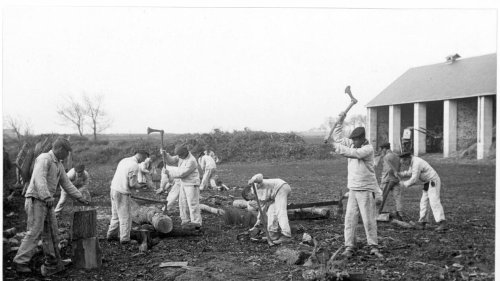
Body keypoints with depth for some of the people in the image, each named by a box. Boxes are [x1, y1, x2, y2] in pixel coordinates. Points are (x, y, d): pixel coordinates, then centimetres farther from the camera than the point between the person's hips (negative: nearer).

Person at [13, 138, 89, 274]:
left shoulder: (59, 165, 15)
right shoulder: (44, 158, -14)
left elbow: (66, 183, 22)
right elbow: (39, 179, -28)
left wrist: (80, 198, 19)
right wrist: (47, 197, -38)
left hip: (46, 202, 9)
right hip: (36, 200, -9)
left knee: (51, 231, 10)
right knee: (34, 233, -10)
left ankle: (51, 259, 18)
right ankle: (21, 262, -4)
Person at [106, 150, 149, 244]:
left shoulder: (124, 160, 10)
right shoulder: (134, 165, -16)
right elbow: (132, 184, -17)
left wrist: (137, 183, 12)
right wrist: (140, 185, 2)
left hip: (113, 189, 9)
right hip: (122, 193, -9)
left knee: (115, 215, 20)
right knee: (125, 217, 1)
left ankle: (111, 235, 28)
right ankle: (125, 239, 6)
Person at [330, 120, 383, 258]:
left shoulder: (368, 148, -12)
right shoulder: (352, 144, 8)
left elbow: (355, 153, -29)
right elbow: (337, 138, 16)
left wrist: (337, 146, -27)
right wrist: (340, 121, 8)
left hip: (366, 190, -6)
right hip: (353, 189, 6)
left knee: (369, 220, -1)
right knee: (350, 219, 1)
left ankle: (373, 247, 11)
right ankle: (349, 247, 4)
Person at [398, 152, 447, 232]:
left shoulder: (416, 164, -23)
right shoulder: (412, 161, 9)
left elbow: (414, 180, -23)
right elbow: (410, 173, 26)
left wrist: (404, 184, -9)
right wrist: (400, 174, 15)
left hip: (433, 182, -10)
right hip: (428, 183, 10)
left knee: (434, 202, -20)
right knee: (424, 202, 10)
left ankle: (442, 224, -28)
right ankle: (422, 222, 17)